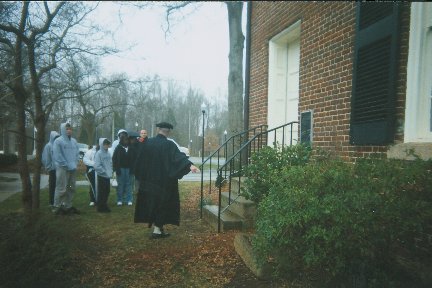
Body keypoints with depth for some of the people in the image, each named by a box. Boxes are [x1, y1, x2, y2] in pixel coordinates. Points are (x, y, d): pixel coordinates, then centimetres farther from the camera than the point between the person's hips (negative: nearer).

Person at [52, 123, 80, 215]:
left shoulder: (74, 141, 11)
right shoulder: (58, 141, -7)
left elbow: (77, 153, 14)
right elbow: (57, 156, -12)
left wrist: (74, 164, 0)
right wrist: (67, 165, -13)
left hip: (73, 169, 7)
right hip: (62, 168, -6)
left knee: (71, 188, 11)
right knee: (61, 189, -7)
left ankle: (68, 206, 22)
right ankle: (57, 207, 4)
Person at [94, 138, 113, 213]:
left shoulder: (108, 153, 7)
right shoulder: (98, 153, -13)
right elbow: (97, 166, -18)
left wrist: (110, 172, 4)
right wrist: (104, 172, -14)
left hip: (108, 176, 6)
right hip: (101, 176, -6)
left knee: (107, 192, 13)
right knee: (101, 192, 2)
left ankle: (105, 205, 27)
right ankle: (101, 207, 12)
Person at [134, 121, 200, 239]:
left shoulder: (147, 143, 1)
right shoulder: (169, 145, -14)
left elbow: (139, 160, 10)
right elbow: (179, 156, -31)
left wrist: (141, 176, 23)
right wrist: (189, 165, -44)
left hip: (148, 180, 5)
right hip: (164, 181, -5)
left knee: (152, 202, 17)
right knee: (162, 203, 6)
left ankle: (156, 226, 27)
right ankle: (157, 230, 7)